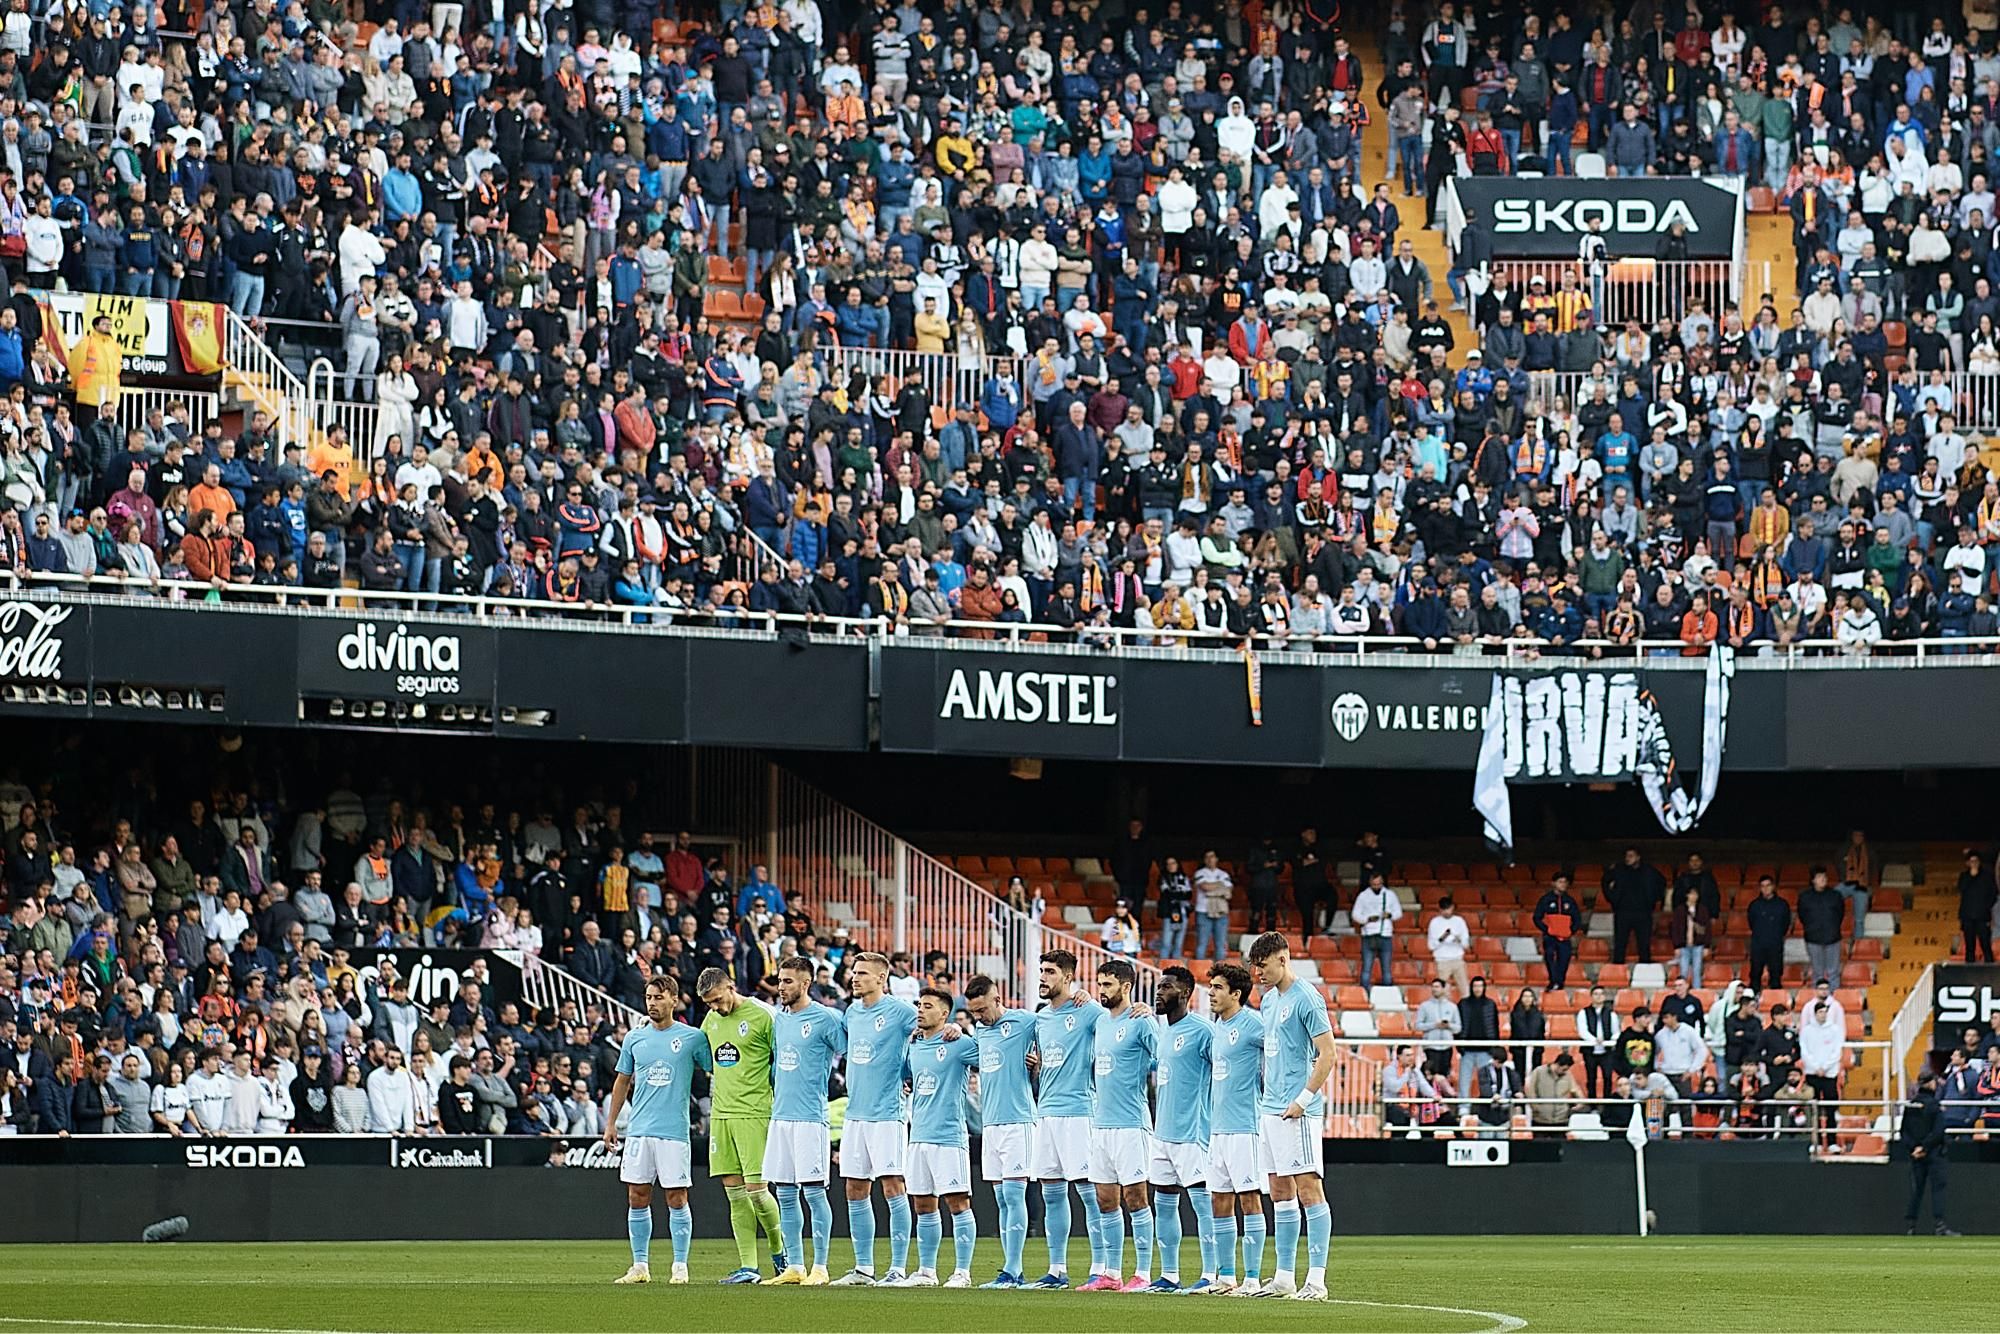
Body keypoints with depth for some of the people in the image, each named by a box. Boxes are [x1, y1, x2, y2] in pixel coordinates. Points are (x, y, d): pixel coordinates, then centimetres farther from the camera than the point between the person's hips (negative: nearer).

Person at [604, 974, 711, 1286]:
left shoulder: (693, 1038, -1)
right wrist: (610, 1123, 16)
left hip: (674, 1131, -4)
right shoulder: (634, 1038, 10)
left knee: (677, 1200, -2)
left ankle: (680, 1268, 4)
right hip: (639, 1131, 4)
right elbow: (622, 1082, 19)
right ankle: (640, 1266, 10)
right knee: (637, 1199, 3)